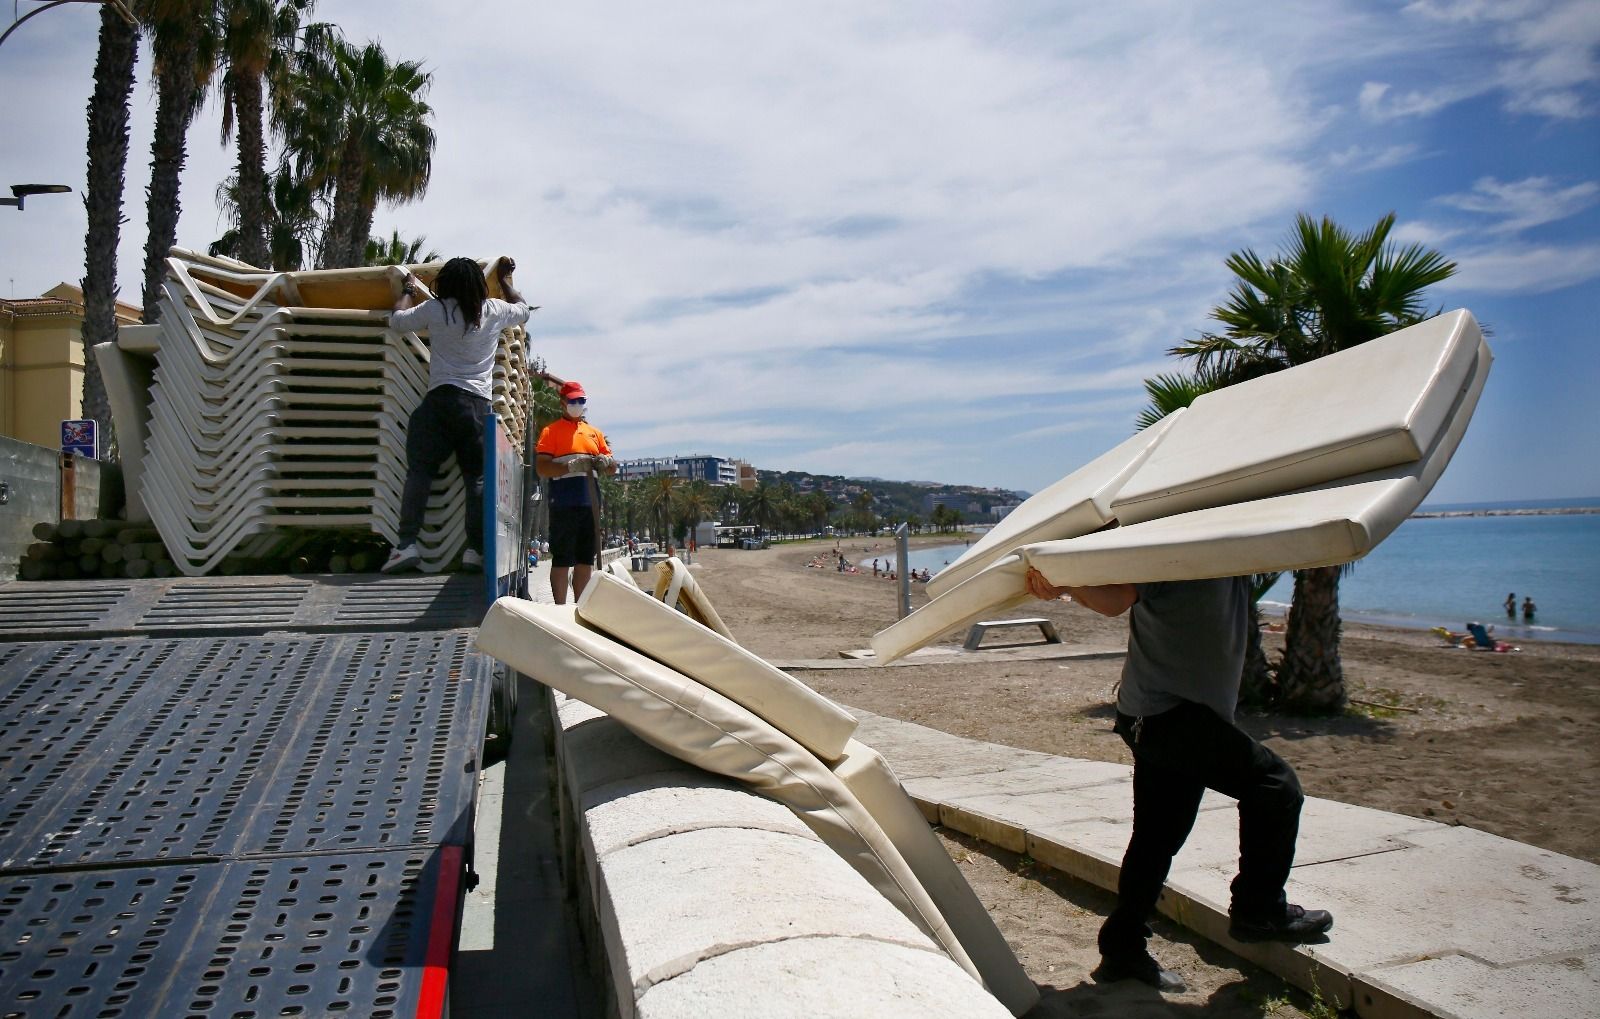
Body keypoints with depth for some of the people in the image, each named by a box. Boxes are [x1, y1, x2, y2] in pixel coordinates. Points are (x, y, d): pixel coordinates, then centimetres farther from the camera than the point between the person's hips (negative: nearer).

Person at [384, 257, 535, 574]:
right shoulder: (494, 311, 10)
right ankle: (476, 549, -5)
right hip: (479, 404, 1)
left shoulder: (434, 309, 6)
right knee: (477, 477, 3)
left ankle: (406, 544, -11)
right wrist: (505, 279, 45)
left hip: (440, 399, -1)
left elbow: (396, 320, 22)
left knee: (419, 472, -1)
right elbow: (523, 309, 32)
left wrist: (408, 290, 38)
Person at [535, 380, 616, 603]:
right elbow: (541, 467, -7)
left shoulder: (595, 432, 20)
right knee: (562, 560, -5)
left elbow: (613, 467, 19)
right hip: (564, 505, -5)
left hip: (590, 505, 6)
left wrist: (606, 462, -5)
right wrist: (572, 466, -19)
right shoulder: (551, 431, 4)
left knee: (586, 560, 9)